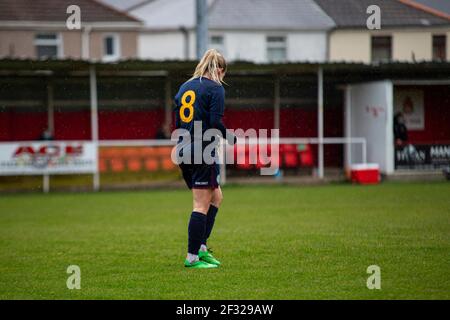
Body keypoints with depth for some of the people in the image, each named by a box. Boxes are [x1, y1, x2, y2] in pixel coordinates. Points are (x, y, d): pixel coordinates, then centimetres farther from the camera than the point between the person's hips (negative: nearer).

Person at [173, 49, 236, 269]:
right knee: (202, 205, -2)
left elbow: (177, 124, 15)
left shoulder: (185, 87, 15)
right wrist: (230, 137, 1)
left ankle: (201, 246, 15)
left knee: (216, 197, 19)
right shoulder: (215, 88, -7)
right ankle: (192, 257, -2)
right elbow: (216, 122, -16)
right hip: (203, 153, -8)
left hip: (185, 152, 8)